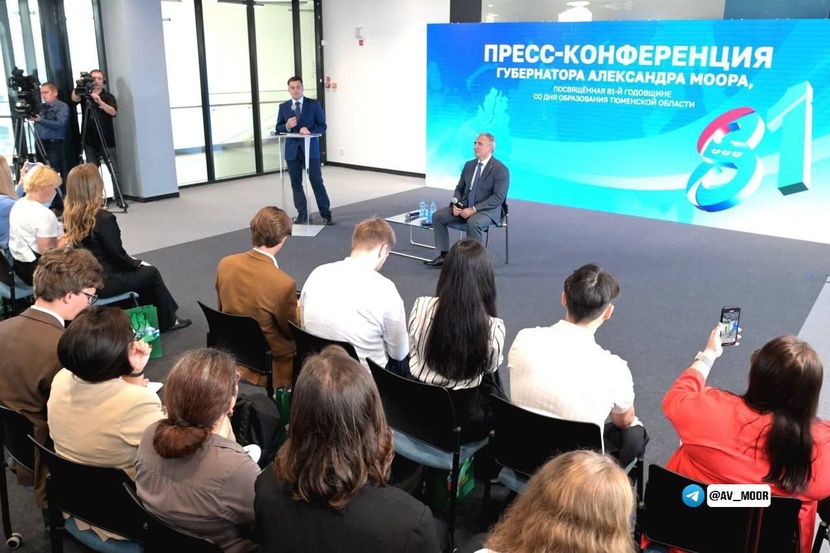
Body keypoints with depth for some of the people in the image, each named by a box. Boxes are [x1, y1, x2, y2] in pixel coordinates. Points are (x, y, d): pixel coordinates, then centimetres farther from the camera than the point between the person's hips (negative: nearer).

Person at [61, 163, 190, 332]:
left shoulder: (69, 216, 1)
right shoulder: (103, 218, -23)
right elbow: (117, 255, -17)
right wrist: (137, 262, 3)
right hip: (103, 281, -7)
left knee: (140, 269, 26)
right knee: (151, 273, 14)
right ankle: (167, 321, 28)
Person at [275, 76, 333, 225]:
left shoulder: (314, 104, 0)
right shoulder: (283, 107, 7)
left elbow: (322, 127, -2)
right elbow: (278, 128, 8)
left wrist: (309, 131, -21)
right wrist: (287, 126, -14)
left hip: (310, 149, -3)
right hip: (292, 150, 3)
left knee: (317, 182, -1)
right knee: (296, 183, 7)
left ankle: (326, 213, 8)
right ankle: (302, 215, 15)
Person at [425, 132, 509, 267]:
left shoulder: (500, 169, -11)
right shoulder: (469, 165, 11)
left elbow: (498, 197, -19)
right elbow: (459, 188, 15)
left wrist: (474, 209, -25)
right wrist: (456, 204, -7)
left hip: (487, 210, -7)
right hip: (465, 206, 7)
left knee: (473, 223, -39)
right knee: (438, 216, -9)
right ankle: (443, 256, -5)